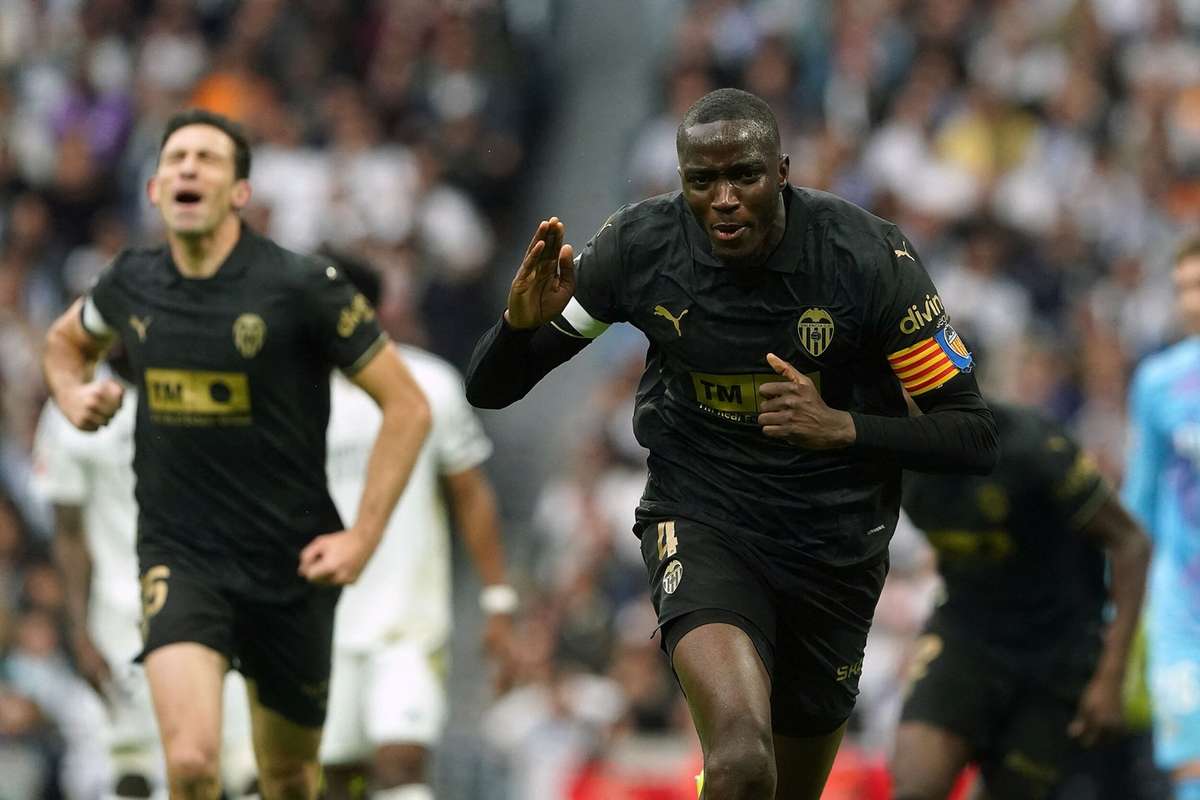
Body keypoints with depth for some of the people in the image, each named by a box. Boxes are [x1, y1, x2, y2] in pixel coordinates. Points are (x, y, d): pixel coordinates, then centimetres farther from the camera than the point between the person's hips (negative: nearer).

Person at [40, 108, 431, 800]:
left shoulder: (302, 288, -11)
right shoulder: (133, 283, 1)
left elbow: (408, 406, -7)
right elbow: (66, 341, 26)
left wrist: (363, 536, -11)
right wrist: (76, 394, 3)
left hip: (292, 564, -1)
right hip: (180, 557, 1)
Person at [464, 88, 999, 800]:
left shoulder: (868, 257, -17)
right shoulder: (640, 247, -13)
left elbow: (975, 438, -12)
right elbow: (490, 389, -5)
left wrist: (844, 427, -28)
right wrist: (523, 322, -28)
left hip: (836, 548, 2)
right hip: (701, 521, -2)